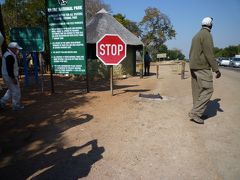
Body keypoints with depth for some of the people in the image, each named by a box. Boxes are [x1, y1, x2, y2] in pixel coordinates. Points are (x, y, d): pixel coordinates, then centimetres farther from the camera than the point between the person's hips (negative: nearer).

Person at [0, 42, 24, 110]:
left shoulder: (6, 54, 13)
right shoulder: (10, 56, -21)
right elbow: (9, 69, -26)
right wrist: (13, 78, -24)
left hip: (6, 76, 10)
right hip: (10, 77, -10)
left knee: (11, 90, 22)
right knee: (16, 91, 2)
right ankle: (16, 106, 12)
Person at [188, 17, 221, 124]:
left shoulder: (196, 36, 18)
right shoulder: (206, 35, -10)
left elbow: (191, 53, 21)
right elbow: (209, 54, -17)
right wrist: (216, 69, -14)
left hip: (194, 67, 9)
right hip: (202, 67, -9)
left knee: (197, 91, 11)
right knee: (208, 90, -8)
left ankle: (197, 112, 17)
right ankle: (195, 113, -11)